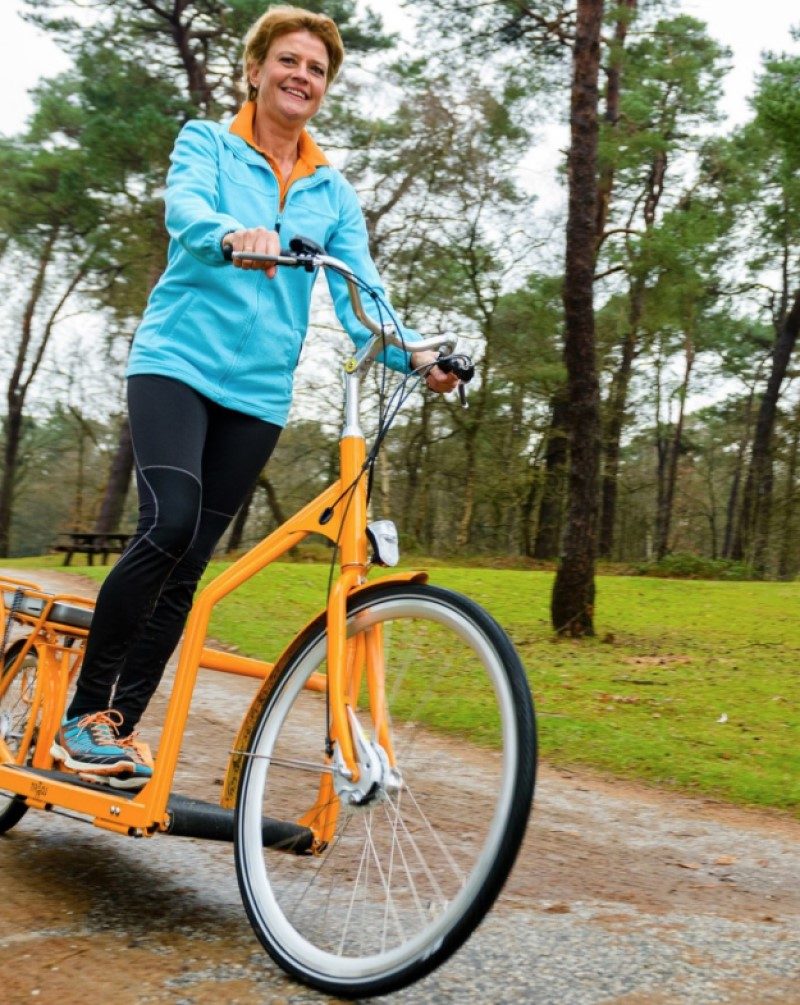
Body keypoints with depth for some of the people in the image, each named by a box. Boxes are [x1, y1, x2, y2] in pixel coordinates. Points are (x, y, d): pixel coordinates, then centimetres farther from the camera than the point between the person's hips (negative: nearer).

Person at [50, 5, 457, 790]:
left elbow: (359, 293, 2)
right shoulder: (207, 143, 6)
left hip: (258, 392, 4)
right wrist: (232, 235, -40)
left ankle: (121, 725, 13)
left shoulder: (333, 194, 13)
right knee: (168, 527, -23)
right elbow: (185, 208, -17)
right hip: (178, 361, -3)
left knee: (188, 565, 2)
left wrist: (414, 355, -17)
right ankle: (82, 709, -7)